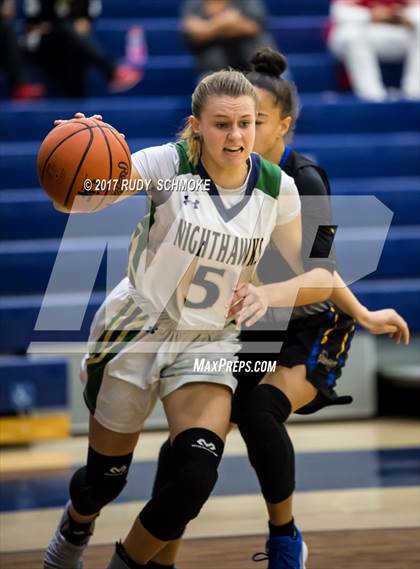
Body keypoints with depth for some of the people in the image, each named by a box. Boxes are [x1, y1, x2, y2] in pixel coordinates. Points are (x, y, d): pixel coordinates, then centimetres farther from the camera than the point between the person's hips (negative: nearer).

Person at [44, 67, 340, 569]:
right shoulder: (170, 164, -16)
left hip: (209, 340, 2)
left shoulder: (277, 188, -6)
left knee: (195, 477, -19)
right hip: (135, 327, -2)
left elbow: (321, 278, -3)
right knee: (105, 477, 9)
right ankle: (75, 528, 47)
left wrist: (270, 293, -23)